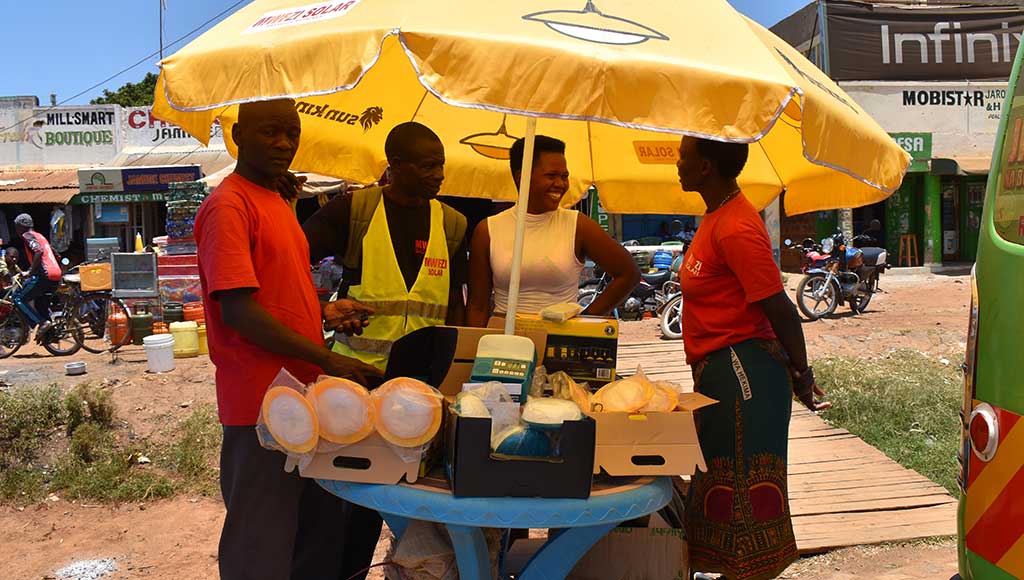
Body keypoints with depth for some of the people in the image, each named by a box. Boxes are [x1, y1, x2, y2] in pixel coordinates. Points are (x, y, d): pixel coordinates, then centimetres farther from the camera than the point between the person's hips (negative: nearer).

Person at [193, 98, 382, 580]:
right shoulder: (228, 206, -12)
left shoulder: (276, 202, 16)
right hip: (262, 403, -9)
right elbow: (238, 310, -20)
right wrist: (327, 359, -21)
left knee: (325, 528, 18)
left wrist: (323, 314, 5)